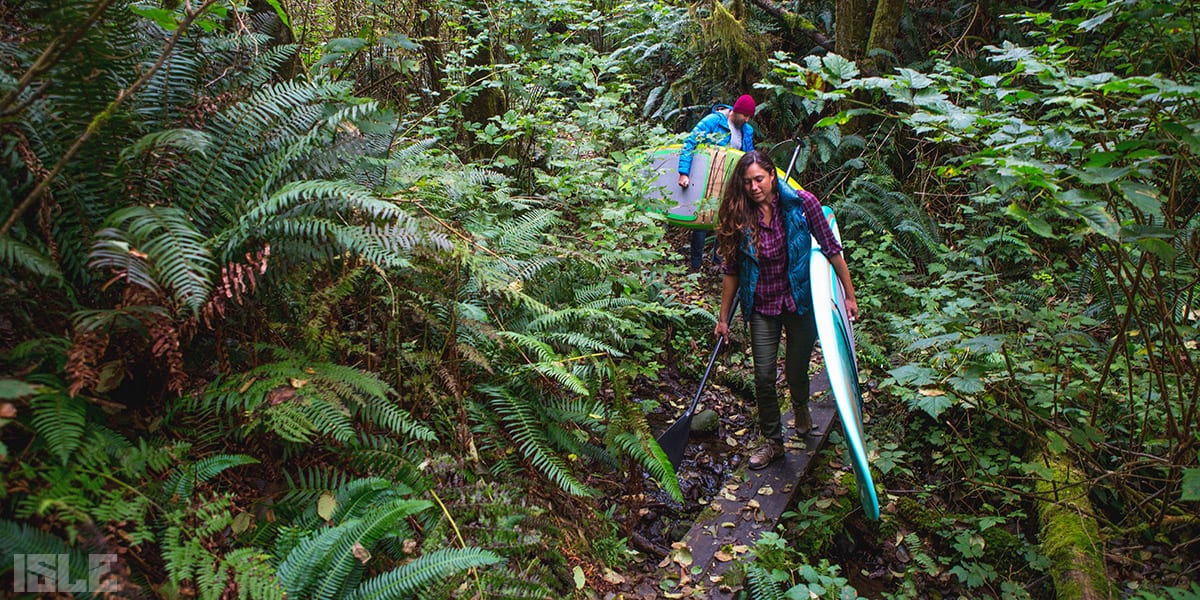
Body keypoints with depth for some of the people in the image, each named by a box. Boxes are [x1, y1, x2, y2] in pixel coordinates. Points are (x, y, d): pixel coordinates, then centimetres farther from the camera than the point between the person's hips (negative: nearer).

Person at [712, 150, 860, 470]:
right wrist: (723, 318, 4)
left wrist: (849, 295, -2)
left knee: (796, 371, 11)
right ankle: (772, 441, 22)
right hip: (762, 307, 1)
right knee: (764, 377, 2)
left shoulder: (801, 203, -13)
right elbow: (731, 270, 0)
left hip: (800, 302, -1)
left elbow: (831, 249, -5)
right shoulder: (739, 216, -8)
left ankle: (801, 406, 47)